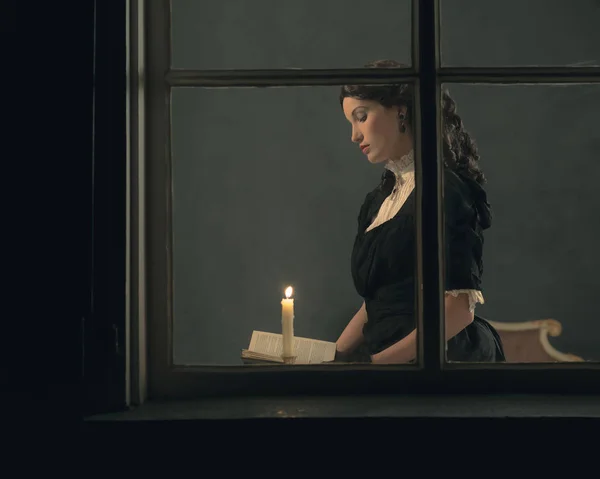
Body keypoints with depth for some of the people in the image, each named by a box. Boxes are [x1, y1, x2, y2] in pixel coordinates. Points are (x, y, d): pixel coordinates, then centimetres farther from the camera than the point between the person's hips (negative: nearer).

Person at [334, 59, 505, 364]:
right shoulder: (383, 196, 15)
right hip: (387, 352, 6)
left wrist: (376, 361, -18)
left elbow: (461, 306, -15)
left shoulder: (445, 190, -8)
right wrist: (336, 354, 5)